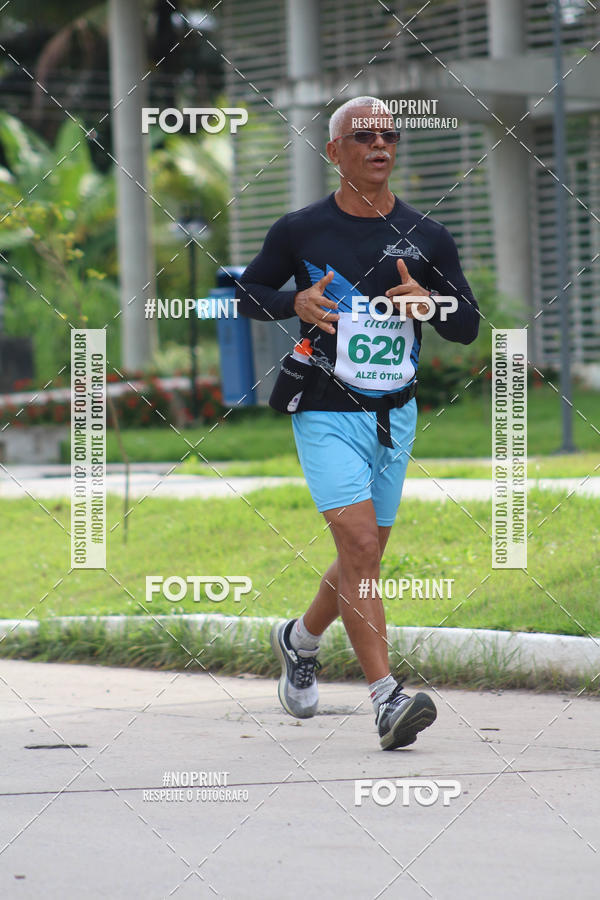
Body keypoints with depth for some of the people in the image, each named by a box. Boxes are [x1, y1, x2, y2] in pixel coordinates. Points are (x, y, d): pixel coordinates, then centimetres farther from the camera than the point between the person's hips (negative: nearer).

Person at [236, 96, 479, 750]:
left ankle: (300, 638, 42)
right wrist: (295, 304, -10)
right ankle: (386, 697, -22)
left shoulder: (426, 237, 6)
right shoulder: (300, 231, -1)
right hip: (326, 415, -4)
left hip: (395, 416, 4)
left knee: (363, 559, 13)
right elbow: (246, 295, 10)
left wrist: (429, 303, -11)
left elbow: (469, 326, 10)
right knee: (359, 546, -18)